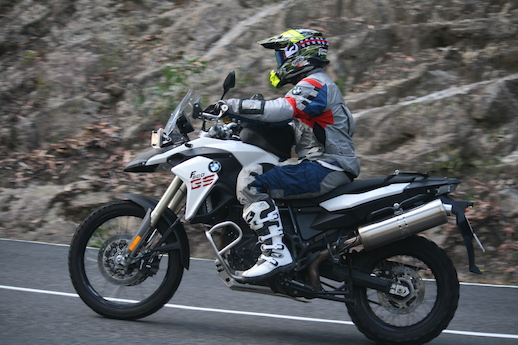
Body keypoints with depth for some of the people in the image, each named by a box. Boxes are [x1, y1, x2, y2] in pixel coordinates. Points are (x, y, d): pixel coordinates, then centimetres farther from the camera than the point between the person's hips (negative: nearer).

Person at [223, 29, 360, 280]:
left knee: (251, 181, -22)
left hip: (326, 169, -11)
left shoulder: (314, 85, -9)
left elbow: (280, 109, -26)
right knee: (260, 173, 23)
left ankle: (275, 253, -30)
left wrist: (233, 105, -18)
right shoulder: (312, 86, 24)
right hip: (326, 167, 11)